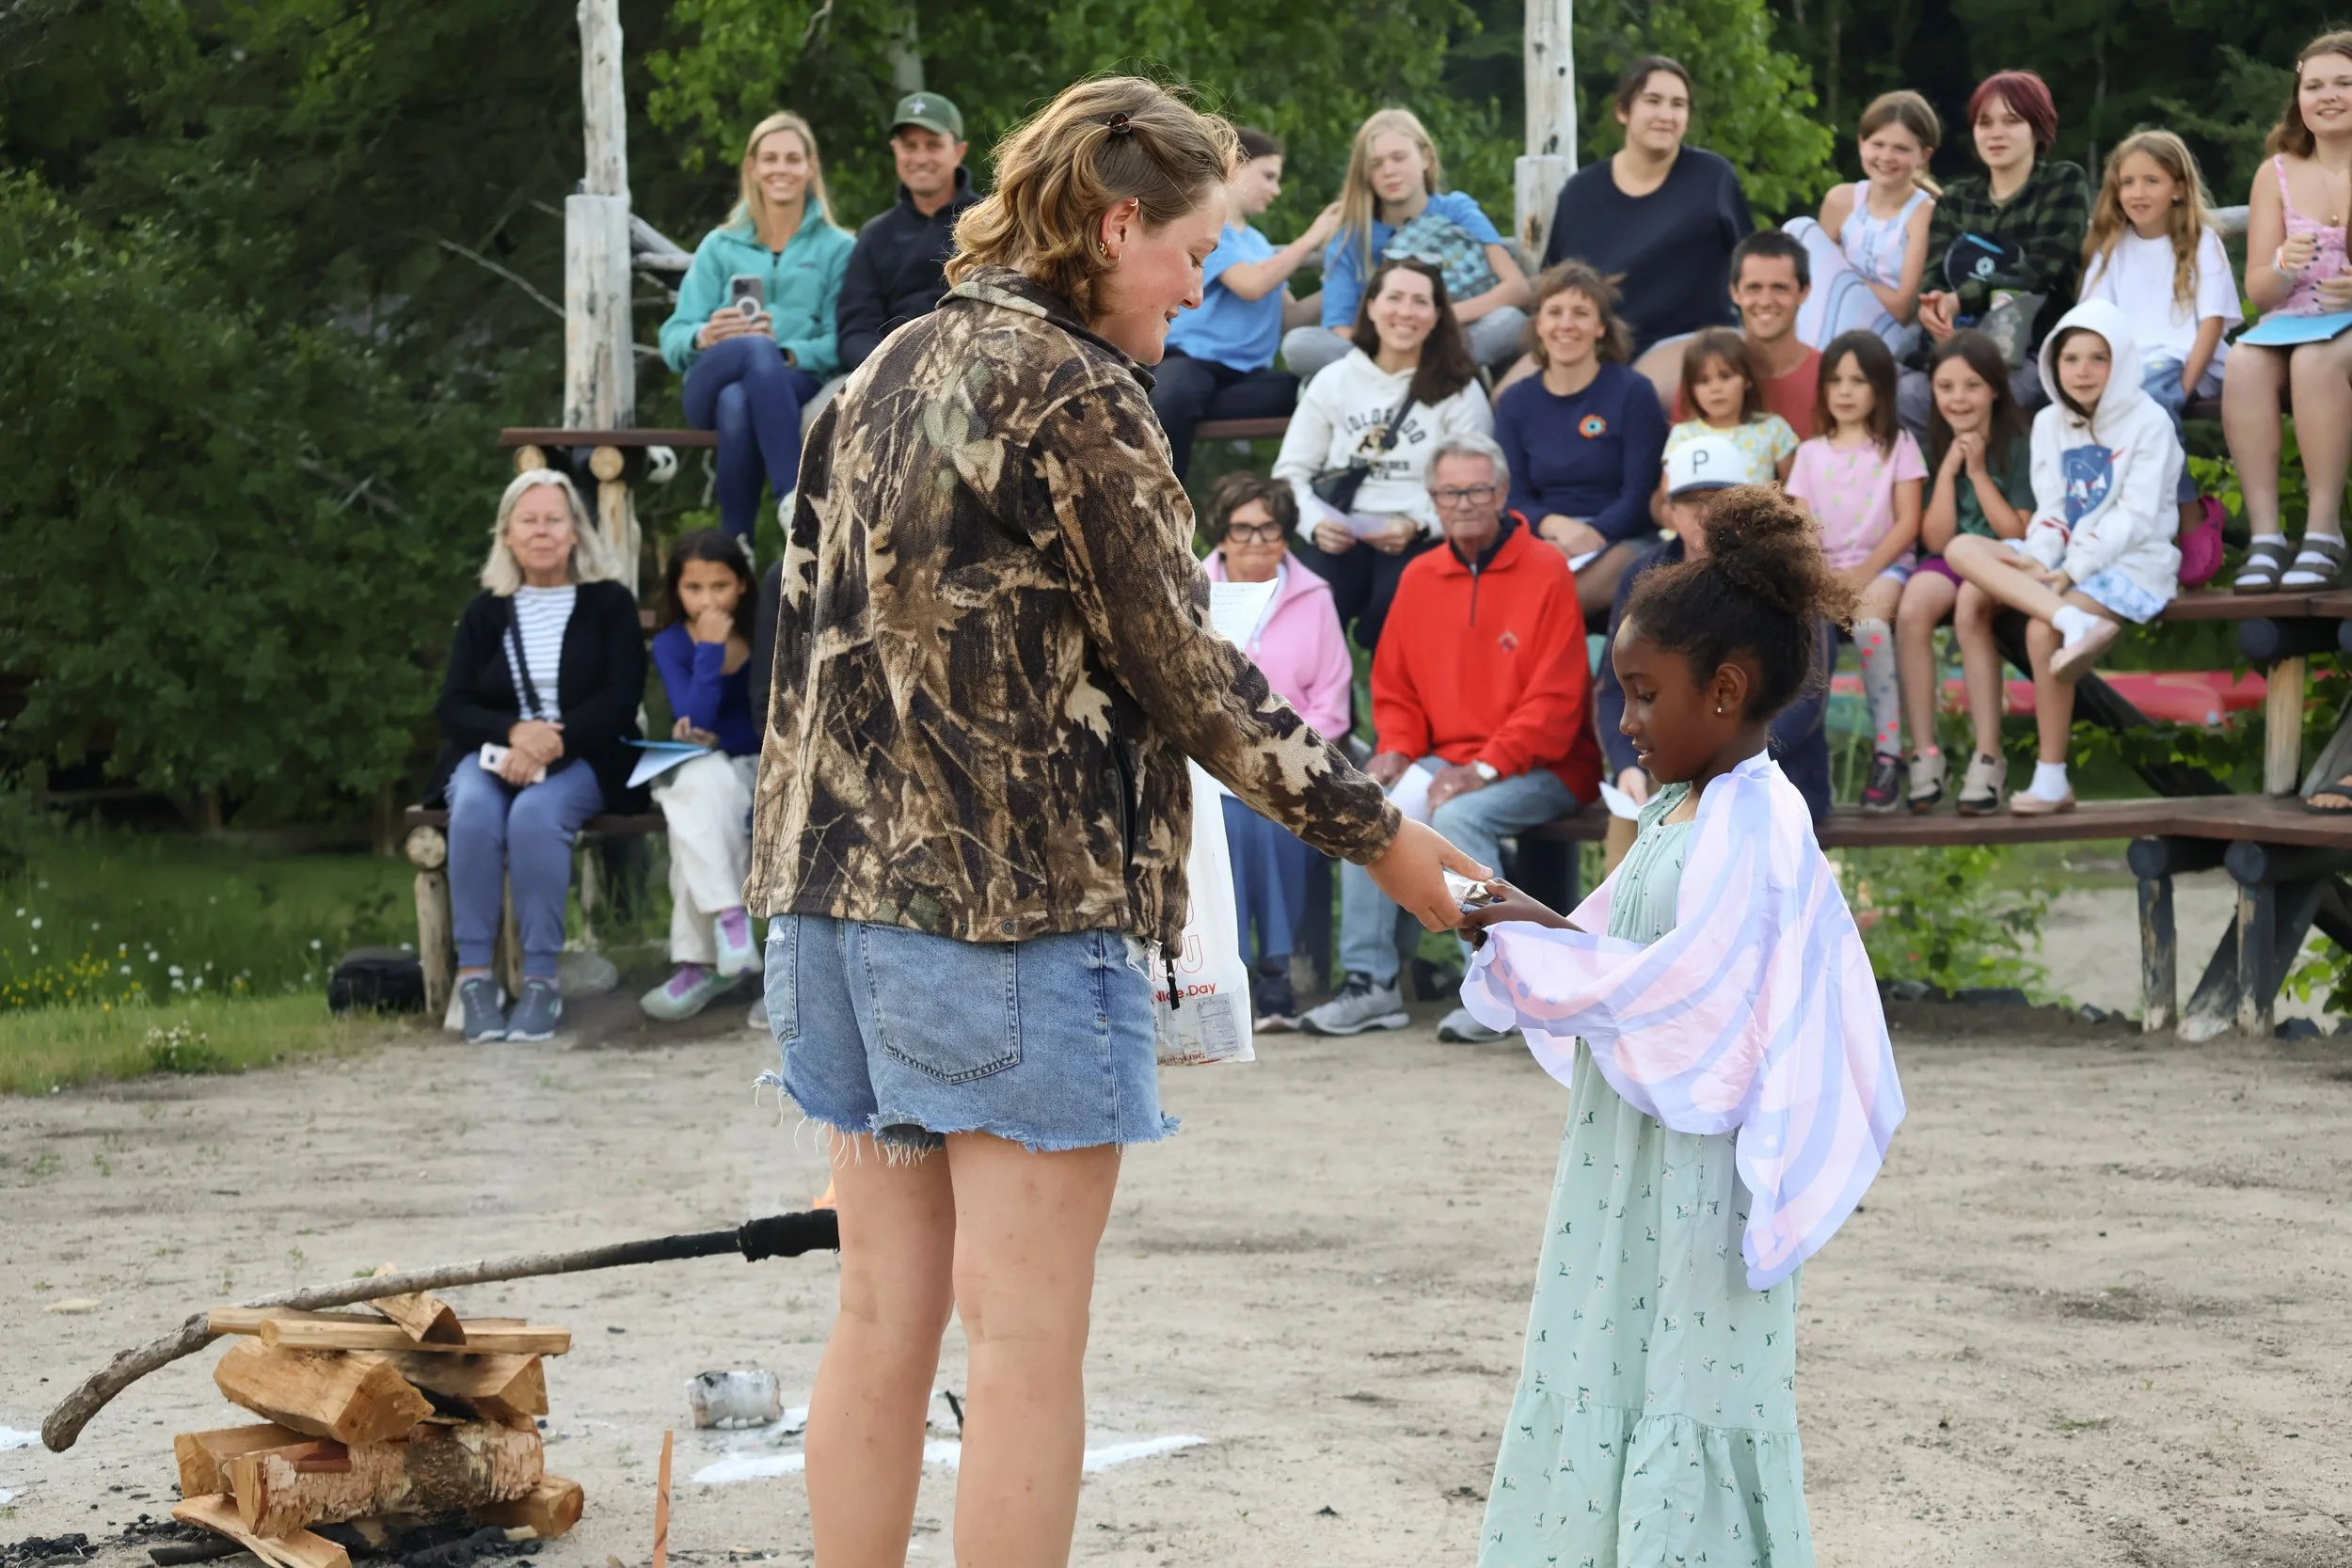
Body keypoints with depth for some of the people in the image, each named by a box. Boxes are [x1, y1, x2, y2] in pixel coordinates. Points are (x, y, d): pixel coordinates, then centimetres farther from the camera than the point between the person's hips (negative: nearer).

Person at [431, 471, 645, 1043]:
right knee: (474, 811, -33)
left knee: (536, 814, -35)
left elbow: (620, 699, -3)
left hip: (583, 760, -2)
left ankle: (541, 979, -32)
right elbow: (452, 708, 5)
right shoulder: (484, 612, 13)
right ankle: (473, 974, -32)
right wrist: (514, 732, -16)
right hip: (493, 754, 2)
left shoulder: (609, 604, 8)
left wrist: (554, 741, -20)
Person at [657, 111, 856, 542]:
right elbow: (673, 340, 10)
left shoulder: (837, 249, 17)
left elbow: (840, 344, 2)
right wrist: (704, 337, -15)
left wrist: (785, 353, -19)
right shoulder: (719, 247, 21)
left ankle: (737, 545, -45)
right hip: (710, 388, 1)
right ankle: (793, 502, -49)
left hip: (798, 386, -1)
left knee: (739, 401, -40)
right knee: (755, 350, -38)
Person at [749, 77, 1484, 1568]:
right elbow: (1181, 666, -10)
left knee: (882, 1323, 11)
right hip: (1023, 900, -8)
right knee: (1029, 1349, -3)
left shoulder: (886, 374, 15)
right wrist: (1377, 833, -4)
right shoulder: (1070, 391, -10)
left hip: (846, 888, 8)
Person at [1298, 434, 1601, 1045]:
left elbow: (1556, 697, -13)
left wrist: (1485, 768, -20)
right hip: (1446, 760, 6)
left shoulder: (1545, 570, -8)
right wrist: (1395, 749, -4)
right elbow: (1395, 686, 17)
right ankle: (1369, 983, -11)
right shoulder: (1420, 577, 10)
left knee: (1458, 816, -32)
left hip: (1540, 767, -6)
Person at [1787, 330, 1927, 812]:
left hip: (1883, 564, -3)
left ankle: (1887, 752, -36)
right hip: (1826, 569, 3)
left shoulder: (1897, 445, 9)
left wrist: (1864, 573, -13)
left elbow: (1907, 523, 0)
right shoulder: (1811, 453, 17)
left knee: (1869, 618, -37)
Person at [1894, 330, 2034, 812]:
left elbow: (2017, 534, -7)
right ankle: (1924, 754, -28)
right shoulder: (1931, 450, 7)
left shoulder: (2016, 447, -1)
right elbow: (1936, 541, 1)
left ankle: (1987, 756, -32)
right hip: (1946, 566, 3)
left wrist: (1978, 473, -12)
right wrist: (1948, 471, -7)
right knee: (1912, 607, -31)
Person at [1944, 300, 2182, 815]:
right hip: (2067, 560, 6)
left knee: (2041, 631, -31)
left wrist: (2071, 570, -20)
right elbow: (2051, 511, 7)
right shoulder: (2050, 424, 13)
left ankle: (2052, 779, -22)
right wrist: (2037, 563, -13)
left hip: (2131, 563, -6)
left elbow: (2136, 518, -13)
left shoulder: (2147, 423, -5)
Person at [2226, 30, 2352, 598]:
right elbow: (2257, 291, 8)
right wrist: (2284, 266, -16)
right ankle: (2264, 535, -34)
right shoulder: (2278, 174, 9)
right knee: (2244, 360, -32)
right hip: (2293, 322, 3)